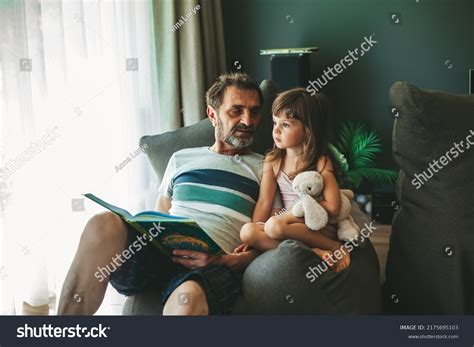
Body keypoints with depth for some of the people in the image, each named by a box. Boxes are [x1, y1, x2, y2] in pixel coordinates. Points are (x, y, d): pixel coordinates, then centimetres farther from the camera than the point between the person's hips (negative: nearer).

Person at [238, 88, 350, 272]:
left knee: (275, 226, -33)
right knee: (246, 231, -22)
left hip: (319, 227, -5)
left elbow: (332, 207, -15)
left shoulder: (320, 162, -8)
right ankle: (314, 252, -27)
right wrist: (254, 235, -12)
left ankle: (334, 247, -17)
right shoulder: (272, 161, 5)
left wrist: (287, 215, -11)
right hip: (288, 223, 5)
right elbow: (264, 202, 1)